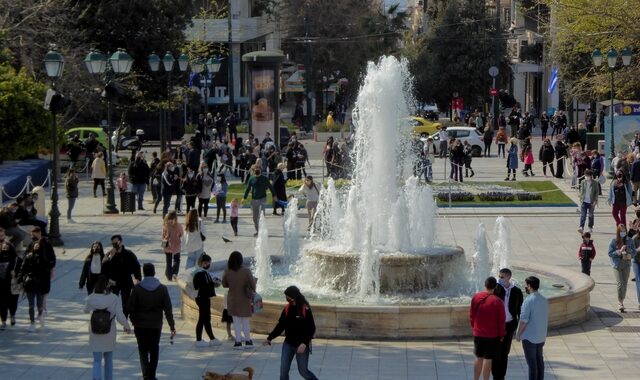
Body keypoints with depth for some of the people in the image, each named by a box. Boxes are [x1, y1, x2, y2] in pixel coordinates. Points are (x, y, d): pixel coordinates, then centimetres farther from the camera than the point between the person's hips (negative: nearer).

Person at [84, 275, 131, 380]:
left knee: (97, 361, 2)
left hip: (95, 334, 0)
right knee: (108, 359, 21)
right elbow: (120, 317, -18)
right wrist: (127, 326, 0)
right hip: (109, 334, 0)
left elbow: (86, 310, 10)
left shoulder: (91, 298, -10)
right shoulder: (114, 299, -15)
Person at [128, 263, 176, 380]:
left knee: (143, 350, 9)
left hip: (140, 325, -1)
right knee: (154, 350, 13)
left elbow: (131, 307, -6)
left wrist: (133, 321, 9)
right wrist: (172, 326, -1)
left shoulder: (137, 288, -9)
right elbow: (168, 309, -5)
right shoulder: (162, 289, -6)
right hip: (156, 325, 1)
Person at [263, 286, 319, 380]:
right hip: (288, 344, 5)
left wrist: (305, 343, -25)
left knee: (303, 370, 5)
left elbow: (311, 329, -15)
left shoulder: (305, 309, -15)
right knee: (283, 370, -1)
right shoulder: (287, 308, 1)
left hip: (302, 345, -5)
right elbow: (281, 326, 9)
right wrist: (269, 338, 4)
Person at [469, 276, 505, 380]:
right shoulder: (497, 301, -16)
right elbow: (501, 321, -11)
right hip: (492, 335, -4)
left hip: (477, 334, 4)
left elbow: (471, 315, 4)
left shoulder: (476, 297, -4)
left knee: (479, 358, 16)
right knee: (488, 360, 3)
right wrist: (502, 335, 2)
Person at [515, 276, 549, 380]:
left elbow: (524, 321, -19)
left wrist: (518, 334, -7)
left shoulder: (528, 301, -19)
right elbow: (546, 319, 12)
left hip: (529, 337, -7)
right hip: (541, 336, 7)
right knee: (539, 361, 16)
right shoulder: (544, 300, 5)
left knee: (532, 363, -1)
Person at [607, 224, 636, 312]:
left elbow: (634, 253, 4)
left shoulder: (630, 240, 2)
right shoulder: (614, 241, -5)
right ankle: (620, 303, 2)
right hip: (617, 265, -3)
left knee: (625, 284, 6)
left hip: (626, 265, 3)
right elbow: (610, 253, -5)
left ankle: (621, 301, 20)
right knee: (620, 284, -9)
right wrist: (619, 251, -18)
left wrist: (628, 255, -17)